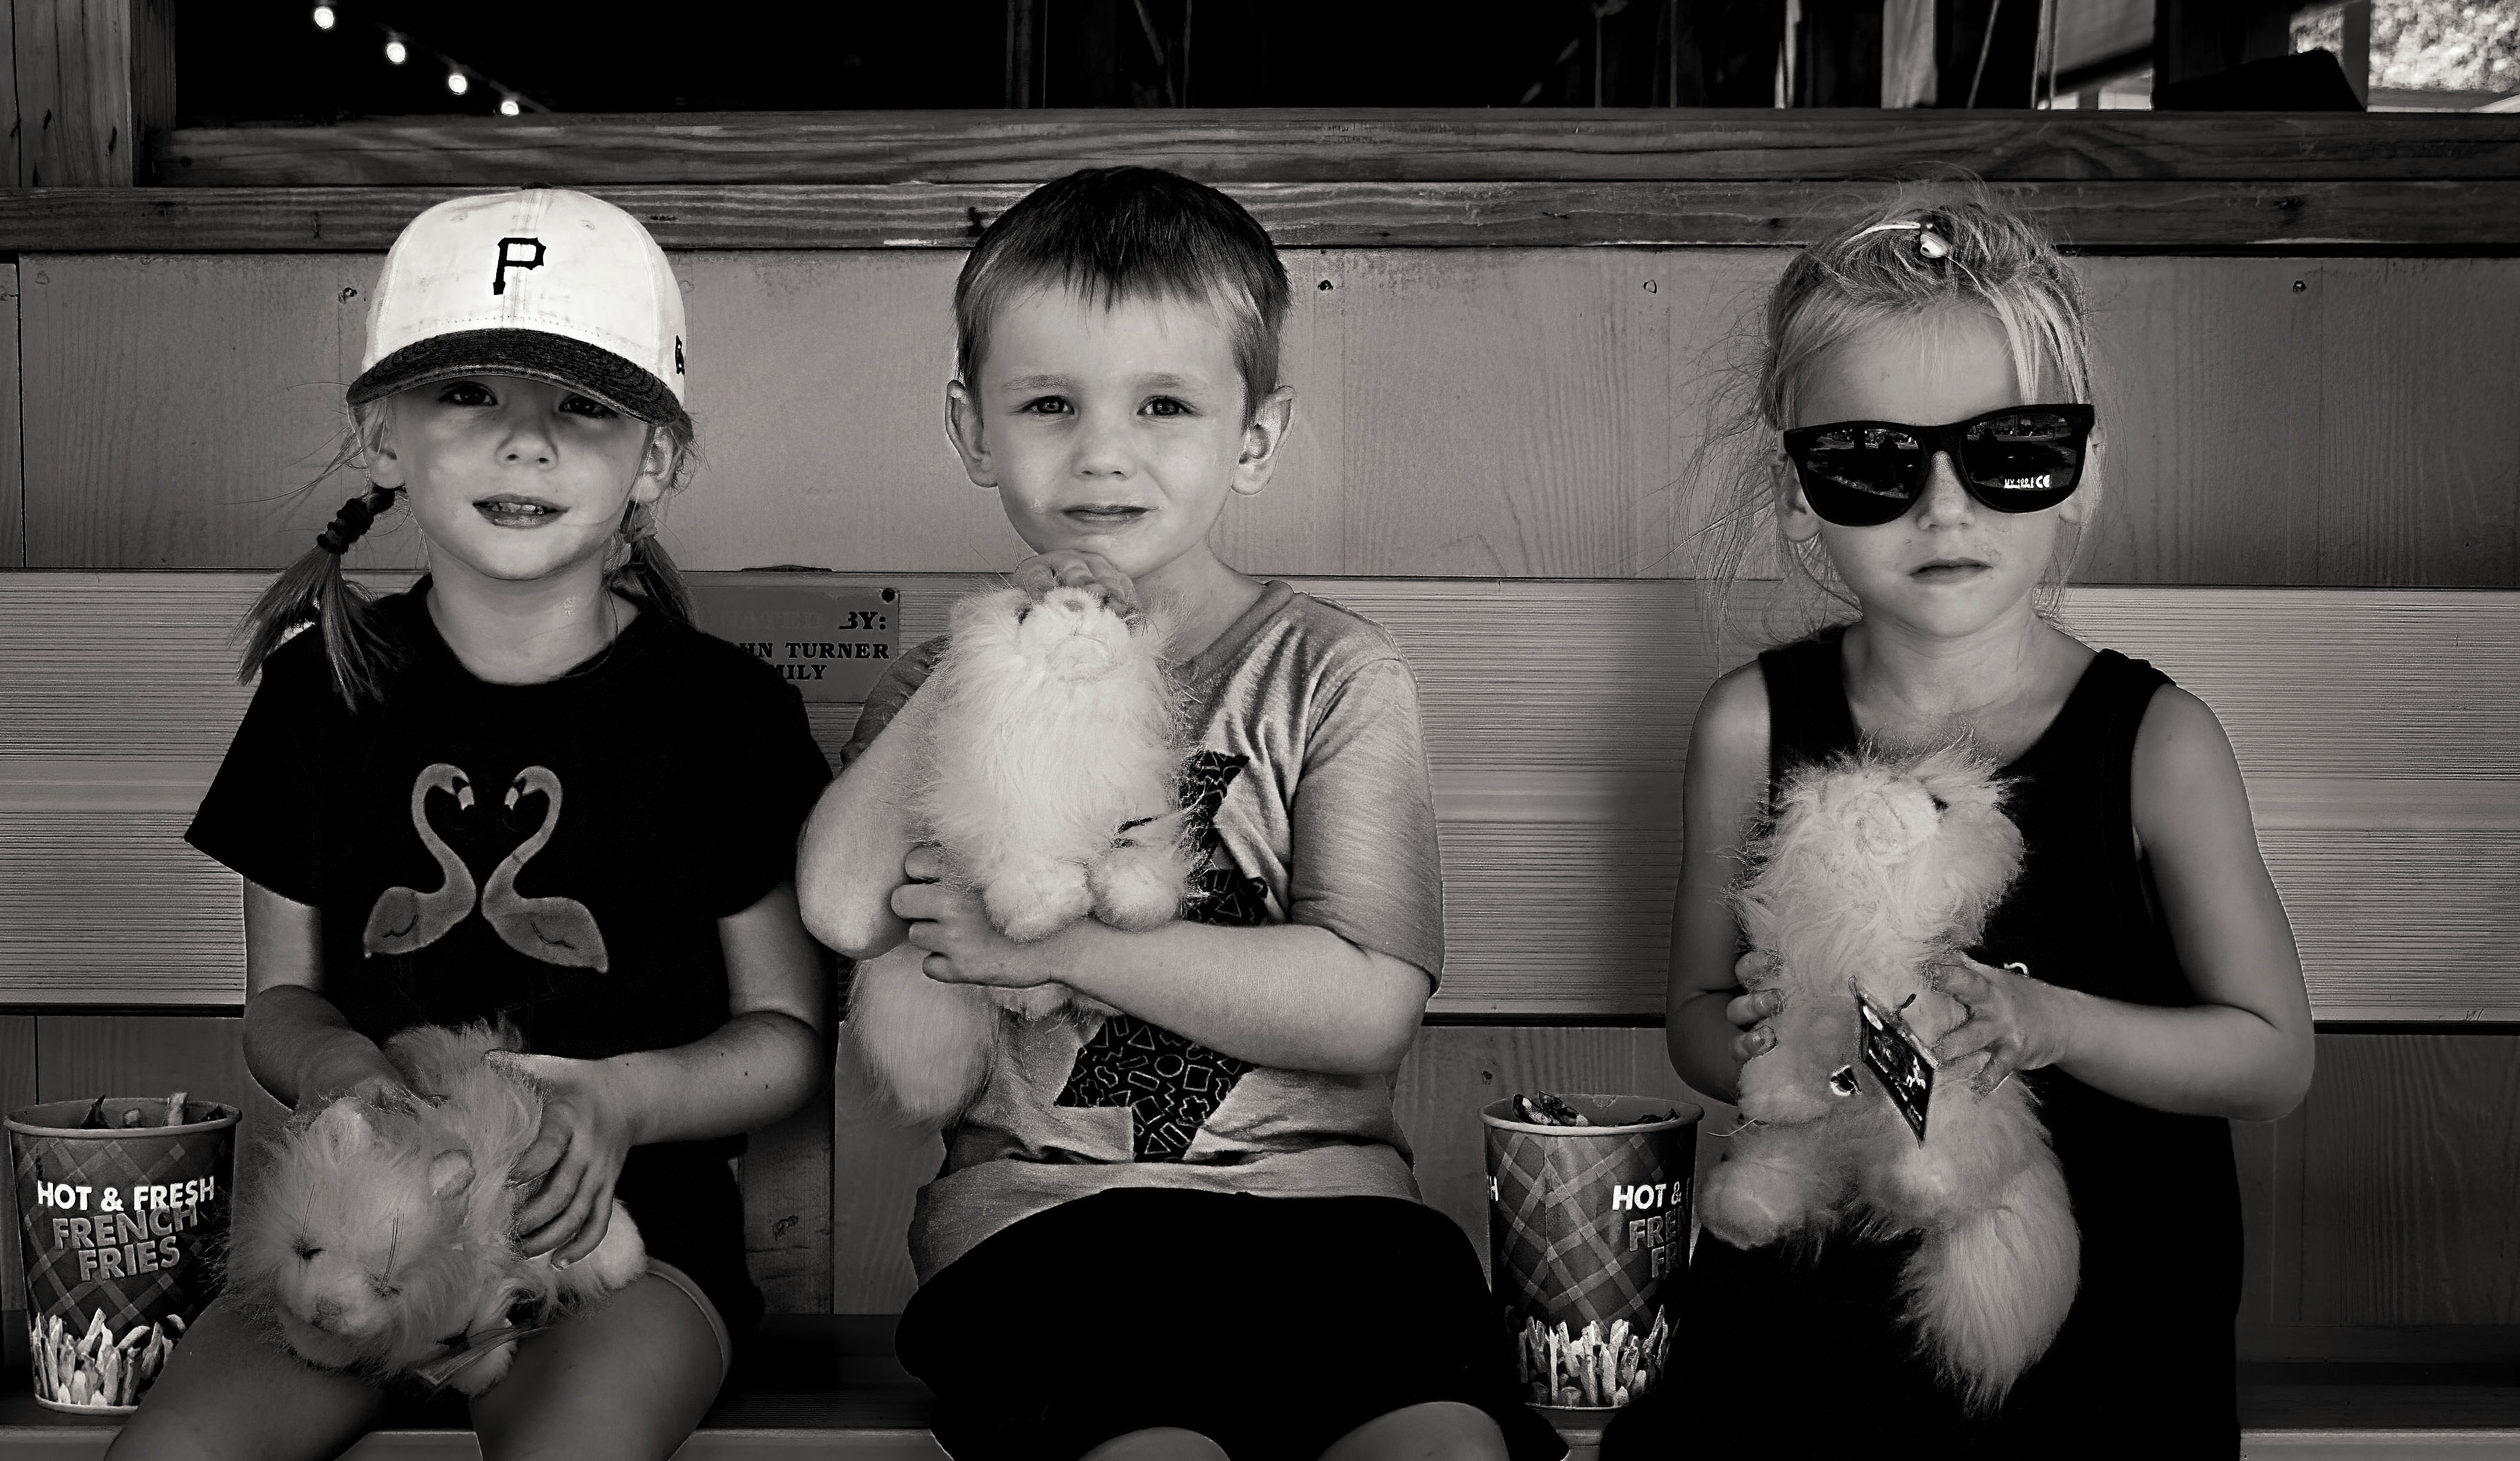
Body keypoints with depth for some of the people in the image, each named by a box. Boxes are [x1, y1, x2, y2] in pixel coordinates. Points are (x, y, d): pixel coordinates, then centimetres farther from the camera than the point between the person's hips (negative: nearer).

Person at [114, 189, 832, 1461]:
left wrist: (629, 1098, -16)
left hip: (621, 1214, -2)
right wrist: (323, 1060, -10)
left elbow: (787, 1035, 3)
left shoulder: (722, 711, -3)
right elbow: (279, 993, 13)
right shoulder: (326, 688, 6)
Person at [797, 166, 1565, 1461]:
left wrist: (1057, 939, -10)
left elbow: (1370, 1005, -6)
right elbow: (843, 906, -7)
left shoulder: (1326, 671, 7)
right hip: (1041, 1202, 0)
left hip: (1316, 1186, 0)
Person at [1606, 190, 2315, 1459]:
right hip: (1808, 1297, 1)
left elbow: (2273, 1057, -3)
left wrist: (2048, 1024, -19)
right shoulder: (1753, 725, -3)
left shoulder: (2154, 742, -8)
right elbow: (1696, 1013, 6)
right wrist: (1757, 1045, -17)